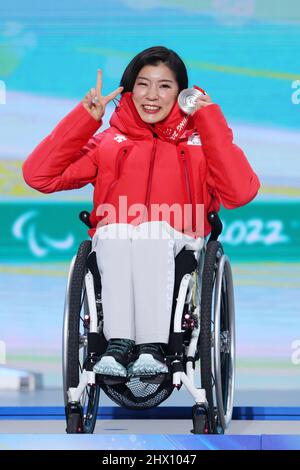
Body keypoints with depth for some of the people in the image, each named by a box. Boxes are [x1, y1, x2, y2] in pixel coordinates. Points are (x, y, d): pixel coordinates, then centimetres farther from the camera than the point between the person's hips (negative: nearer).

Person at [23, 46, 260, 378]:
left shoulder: (199, 141, 18)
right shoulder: (109, 142, 21)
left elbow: (240, 193, -2)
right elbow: (39, 175, 10)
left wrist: (211, 121, 0)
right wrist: (85, 117, 7)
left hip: (176, 245, -1)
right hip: (112, 245, 1)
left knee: (155, 231, -35)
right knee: (114, 234, -34)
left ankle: (152, 348, -45)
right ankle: (118, 345, -45)